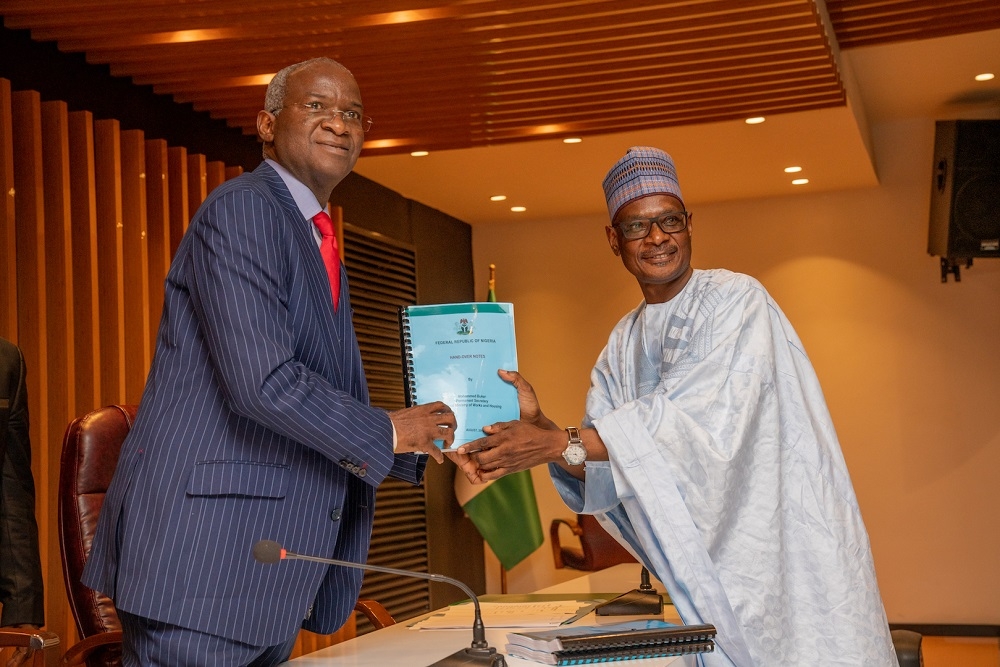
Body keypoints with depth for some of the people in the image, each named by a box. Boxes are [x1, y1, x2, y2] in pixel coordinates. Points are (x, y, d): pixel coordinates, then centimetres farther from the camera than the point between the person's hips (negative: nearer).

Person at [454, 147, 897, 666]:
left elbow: (695, 418, -22)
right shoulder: (623, 346, 9)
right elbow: (605, 470, 3)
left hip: (788, 549, -5)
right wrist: (540, 427, -16)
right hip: (711, 568, 5)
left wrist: (558, 444, -25)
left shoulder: (736, 301, -10)